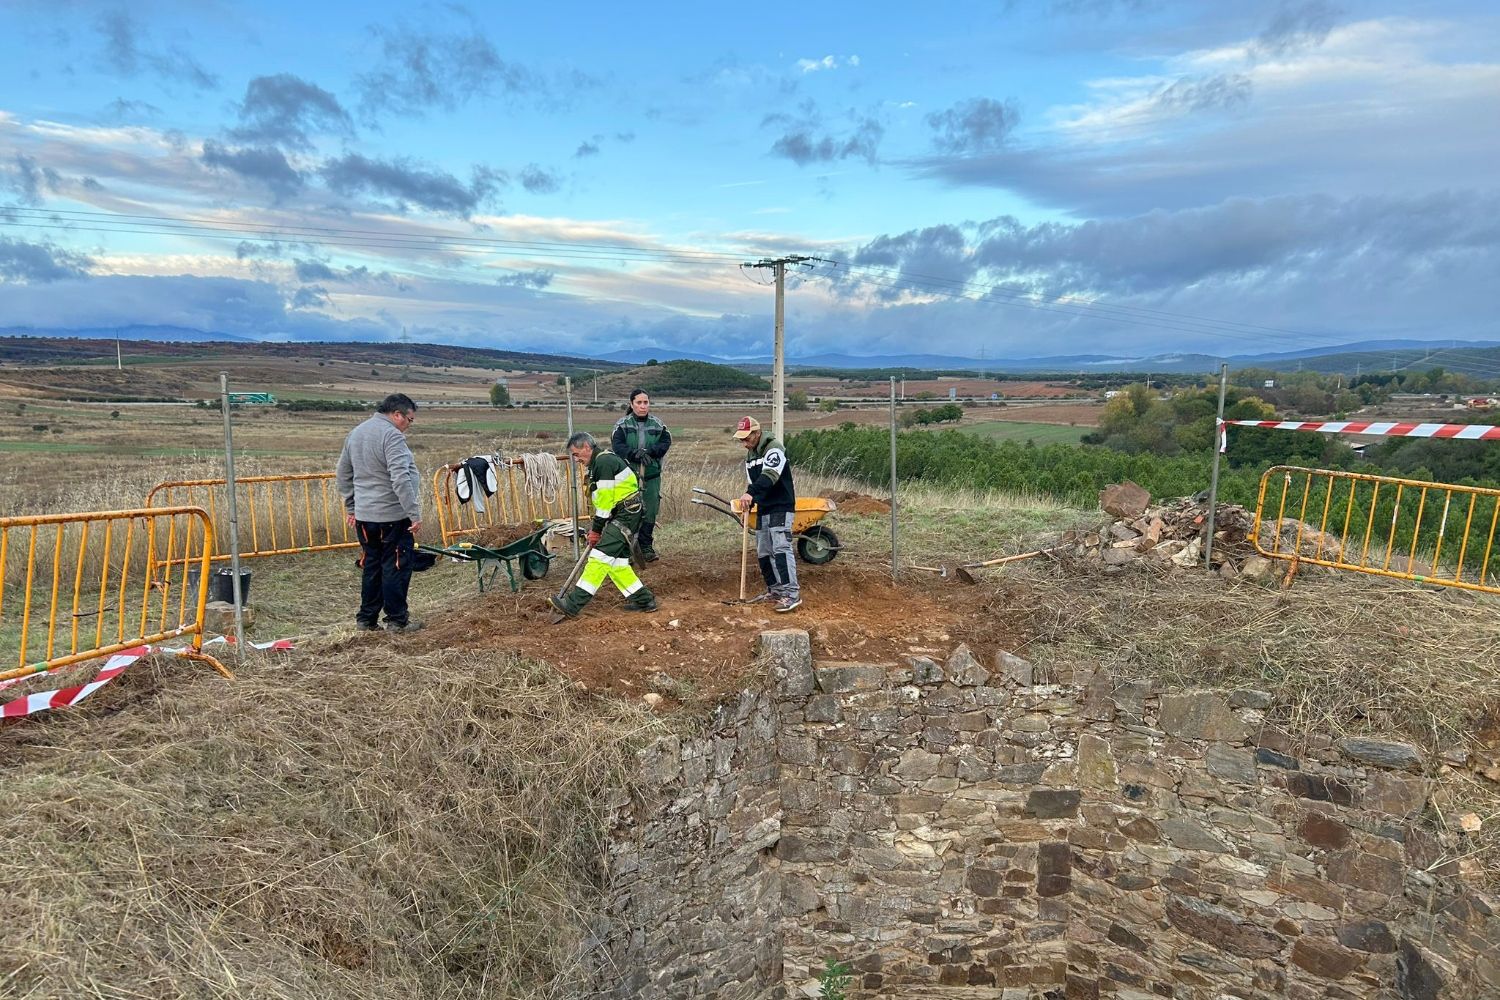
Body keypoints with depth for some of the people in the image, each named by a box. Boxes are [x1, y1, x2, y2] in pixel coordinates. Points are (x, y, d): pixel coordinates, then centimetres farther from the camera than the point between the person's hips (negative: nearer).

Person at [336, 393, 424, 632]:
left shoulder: (355, 433, 14)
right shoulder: (392, 436, -15)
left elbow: (343, 475, 22)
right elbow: (401, 480, -24)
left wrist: (351, 507, 27)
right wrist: (414, 513, -22)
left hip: (364, 515, 8)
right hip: (393, 516, -8)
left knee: (371, 566, 16)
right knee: (396, 567, 1)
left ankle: (366, 619, 21)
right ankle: (397, 619, 8)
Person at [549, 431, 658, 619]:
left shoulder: (604, 462, -15)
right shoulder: (599, 463, 18)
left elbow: (605, 501, -17)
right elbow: (602, 501, 18)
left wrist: (596, 529, -11)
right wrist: (595, 528, 9)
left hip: (626, 515, -11)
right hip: (627, 514, 11)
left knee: (600, 556, -14)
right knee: (616, 560, 11)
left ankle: (573, 604, -16)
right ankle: (643, 600, 17)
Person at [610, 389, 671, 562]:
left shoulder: (657, 424, 6)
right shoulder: (622, 424, 0)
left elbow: (666, 442, -3)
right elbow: (617, 446, -11)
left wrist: (649, 451, -19)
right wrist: (635, 454, -26)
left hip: (651, 476, 2)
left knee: (649, 513, 6)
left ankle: (646, 547, 20)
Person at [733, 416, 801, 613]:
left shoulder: (773, 448, -15)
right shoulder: (749, 456, 13)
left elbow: (769, 476, -32)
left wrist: (750, 493, -45)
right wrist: (748, 503, 7)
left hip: (781, 507, -9)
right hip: (763, 509, 9)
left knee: (781, 548, -19)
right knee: (763, 552, 11)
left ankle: (792, 594, -22)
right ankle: (775, 589, 23)